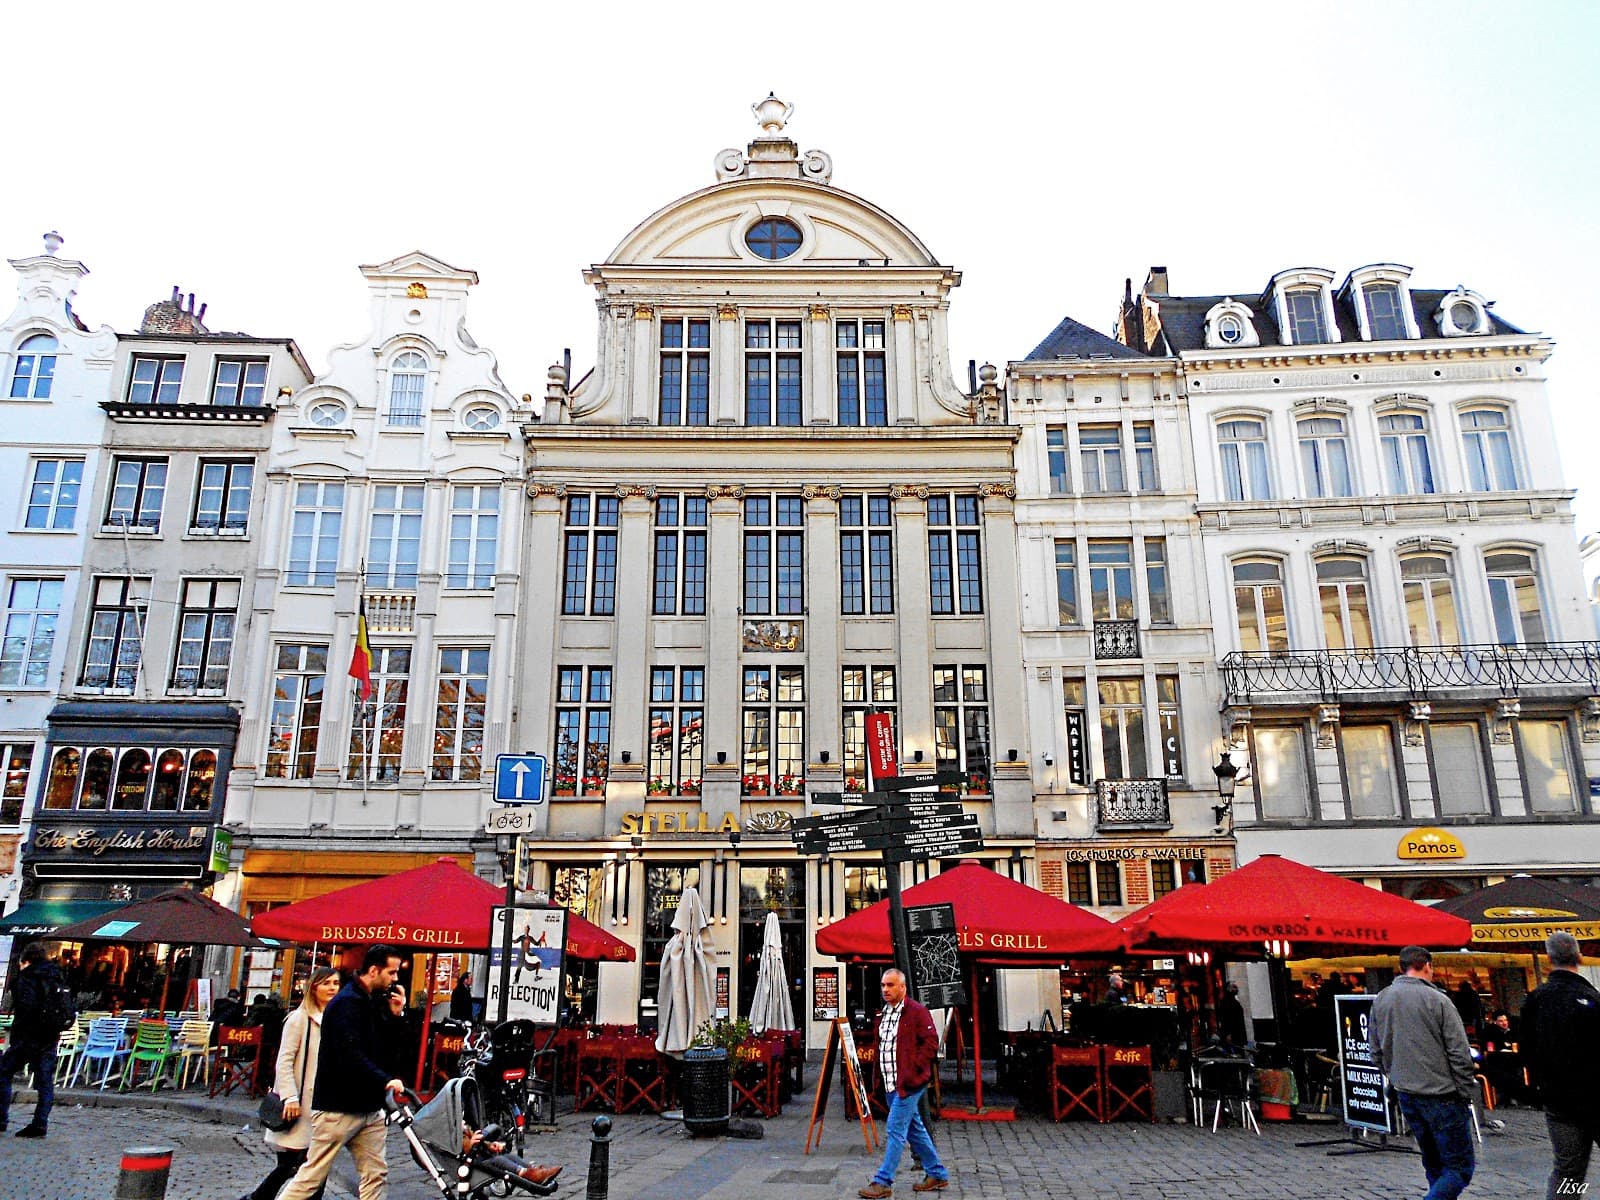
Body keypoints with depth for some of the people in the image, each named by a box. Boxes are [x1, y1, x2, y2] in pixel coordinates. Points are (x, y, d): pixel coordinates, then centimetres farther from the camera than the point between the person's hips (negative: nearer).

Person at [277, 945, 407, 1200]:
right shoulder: (347, 1003, -15)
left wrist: (394, 1015, 0)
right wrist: (385, 1080, -34)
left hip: (369, 1107, 8)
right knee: (312, 1176, 2)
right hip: (339, 1106, -8)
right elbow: (350, 1055, -27)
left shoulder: (375, 1001, 11)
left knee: (377, 1175, 4)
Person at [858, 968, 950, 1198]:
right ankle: (937, 1175, 27)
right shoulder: (884, 1014, 13)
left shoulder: (917, 1012, -12)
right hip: (891, 1082, 9)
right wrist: (880, 1072, 15)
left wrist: (914, 1067, -17)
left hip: (909, 1083, -9)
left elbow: (931, 1042, -15)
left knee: (895, 1130, -8)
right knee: (914, 1130, 15)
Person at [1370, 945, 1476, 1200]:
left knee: (1434, 1166, 19)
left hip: (1406, 1094, 6)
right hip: (1441, 1094, -6)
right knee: (1460, 1168, 0)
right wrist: (1465, 1094, -2)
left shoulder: (1381, 1000, 6)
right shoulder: (1437, 1000, -12)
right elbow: (1460, 1054, -12)